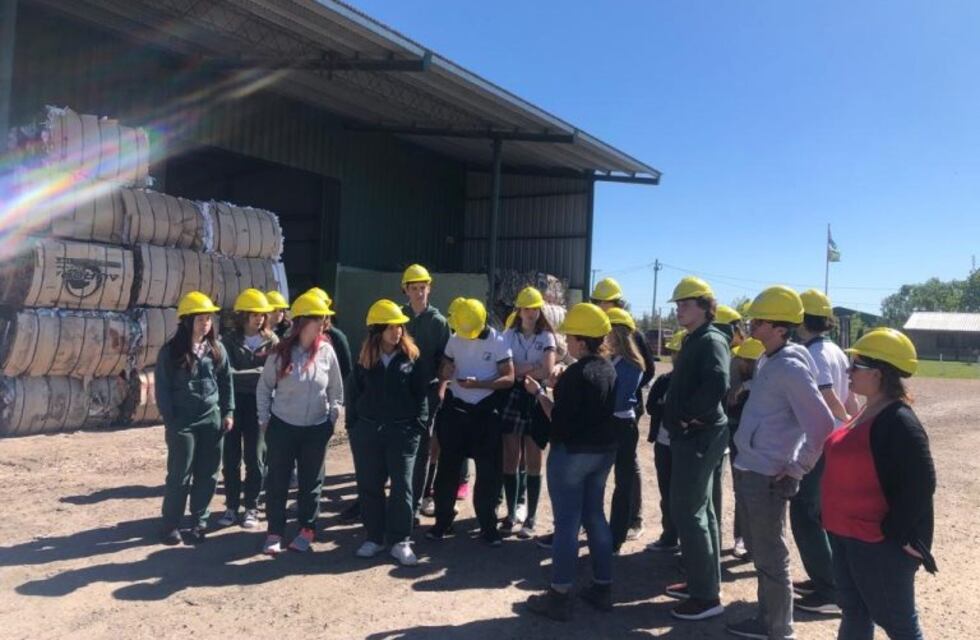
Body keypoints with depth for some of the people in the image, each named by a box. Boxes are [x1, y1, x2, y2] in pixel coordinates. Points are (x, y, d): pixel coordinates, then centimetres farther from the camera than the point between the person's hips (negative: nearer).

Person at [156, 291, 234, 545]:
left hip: (212, 419, 4)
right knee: (179, 476, 2)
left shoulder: (216, 349, 4)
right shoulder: (170, 351, -7)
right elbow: (162, 388, -5)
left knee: (208, 474, 9)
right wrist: (169, 420, -8)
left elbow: (227, 382, 10)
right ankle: (171, 525, 15)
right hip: (182, 422, -3)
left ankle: (199, 520, 24)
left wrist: (228, 412, 6)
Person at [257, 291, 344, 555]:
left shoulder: (326, 350, -6)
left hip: (316, 428, 1)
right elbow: (264, 387, 3)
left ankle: (307, 530, 25)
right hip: (282, 426, -1)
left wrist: (333, 417, 5)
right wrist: (264, 419, 1)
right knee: (277, 481, 6)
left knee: (311, 481, 10)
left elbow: (335, 388, 5)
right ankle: (275, 533, 19)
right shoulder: (281, 352, -9)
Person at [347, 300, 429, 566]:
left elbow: (421, 394, 1)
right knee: (369, 486, 8)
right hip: (367, 431, 2)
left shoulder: (410, 358, -1)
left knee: (402, 486, 1)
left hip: (402, 431, -2)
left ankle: (401, 542, 10)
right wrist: (353, 426, 2)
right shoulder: (364, 359, 3)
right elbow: (352, 393, 7)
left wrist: (418, 425, -5)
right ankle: (374, 537, 22)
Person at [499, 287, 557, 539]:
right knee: (510, 460, 4)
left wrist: (519, 372, -7)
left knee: (533, 462, 3)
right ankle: (512, 513, 17)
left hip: (536, 398, -2)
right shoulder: (509, 335, 7)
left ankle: (530, 518, 9)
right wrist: (532, 368, -12)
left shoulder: (546, 337, 1)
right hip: (512, 397, 2)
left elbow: (547, 371, -13)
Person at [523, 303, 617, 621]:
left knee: (567, 523, 0)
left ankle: (560, 597, 9)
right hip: (603, 451, 8)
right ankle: (602, 588, 24)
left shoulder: (576, 374, -20)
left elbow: (559, 421, -20)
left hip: (572, 453, -8)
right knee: (595, 517, 17)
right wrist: (557, 390, 13)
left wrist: (538, 393, -8)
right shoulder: (609, 369, 7)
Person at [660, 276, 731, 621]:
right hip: (690, 435, 10)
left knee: (687, 512, -7)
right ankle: (704, 582, 28)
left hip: (698, 436, -10)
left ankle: (707, 595, 2)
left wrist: (691, 415, -20)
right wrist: (677, 417, 8)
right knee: (700, 509, 16)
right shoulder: (694, 340, 16)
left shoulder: (711, 340, -15)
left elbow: (717, 384, -31)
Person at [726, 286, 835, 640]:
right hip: (748, 469, 10)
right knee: (758, 550, 21)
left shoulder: (790, 368, -20)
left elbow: (823, 427, -24)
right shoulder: (769, 362, 8)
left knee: (771, 558, 5)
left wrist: (795, 469, -17)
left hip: (767, 477, -10)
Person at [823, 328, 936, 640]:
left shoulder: (899, 422, -21)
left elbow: (921, 484, -25)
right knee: (854, 611, 20)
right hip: (848, 534, 9)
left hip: (880, 542, -9)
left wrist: (895, 533, -20)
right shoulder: (867, 411, 8)